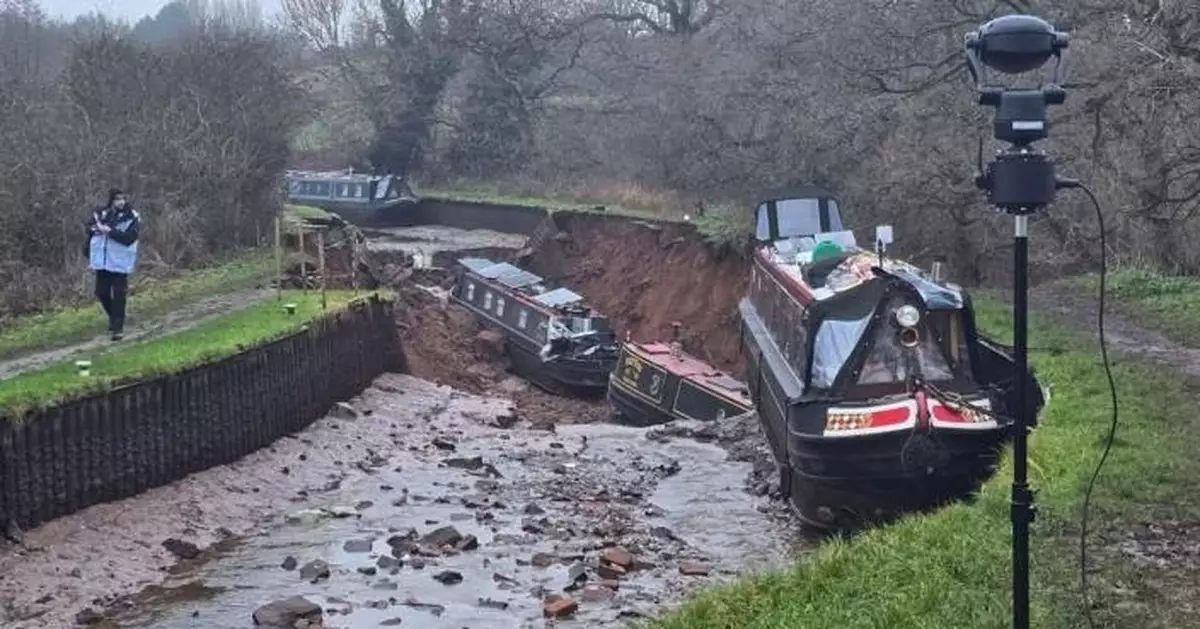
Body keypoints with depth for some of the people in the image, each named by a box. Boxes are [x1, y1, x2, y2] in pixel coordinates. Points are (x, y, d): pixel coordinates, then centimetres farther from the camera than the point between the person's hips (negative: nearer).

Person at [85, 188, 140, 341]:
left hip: (120, 263, -4)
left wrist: (109, 231, -24)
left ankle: (118, 327, 4)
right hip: (101, 261, 4)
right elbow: (90, 232, 13)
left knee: (119, 295, -5)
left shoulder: (132, 217, -9)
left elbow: (128, 238, -20)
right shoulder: (99, 213, 2)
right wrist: (90, 256, 13)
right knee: (102, 292, 10)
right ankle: (114, 317, 35)